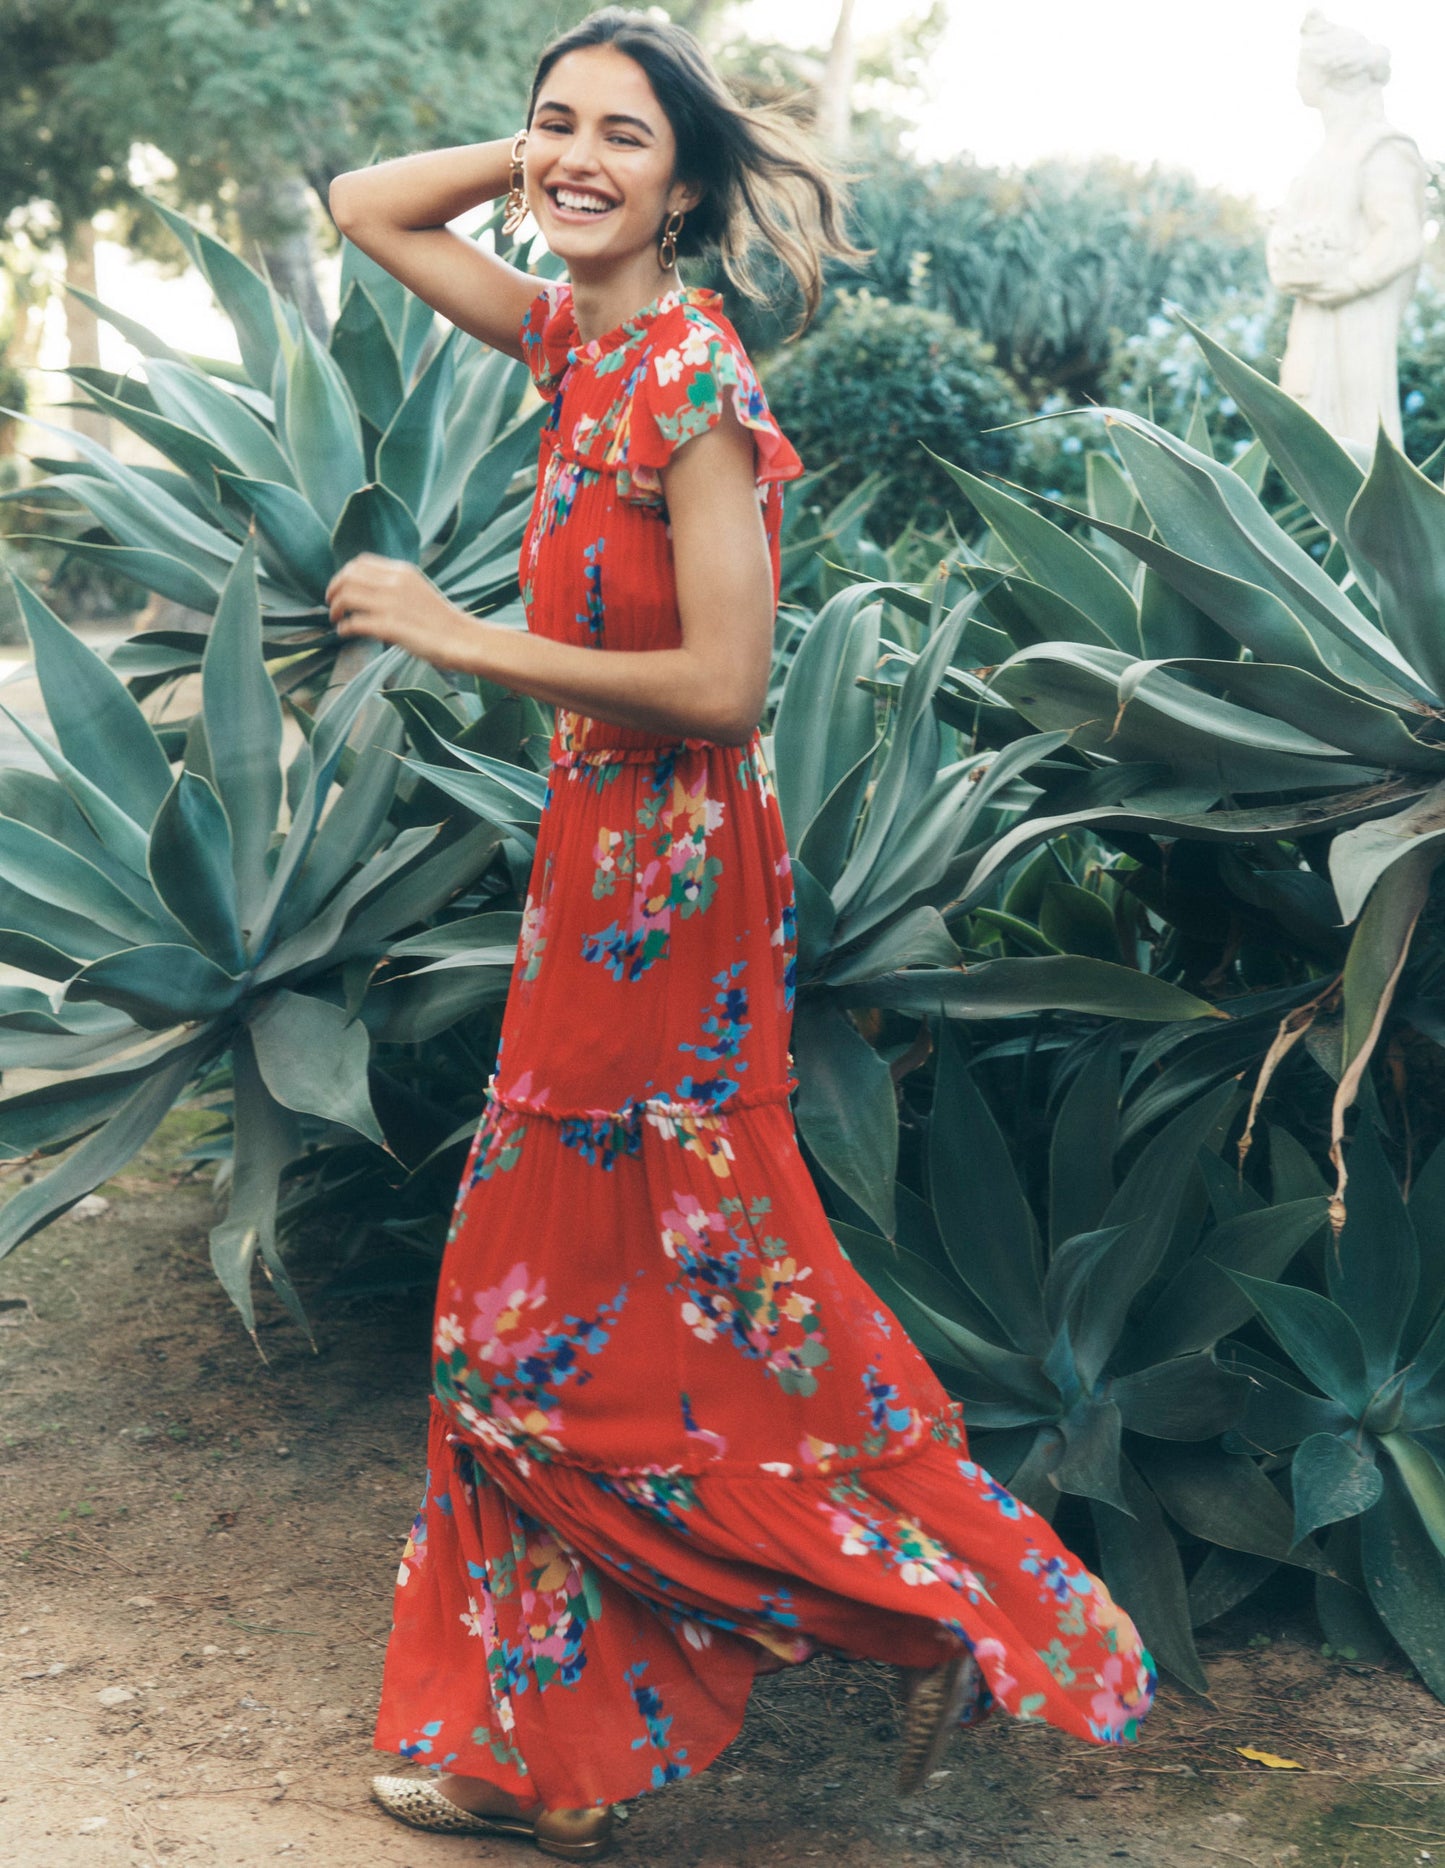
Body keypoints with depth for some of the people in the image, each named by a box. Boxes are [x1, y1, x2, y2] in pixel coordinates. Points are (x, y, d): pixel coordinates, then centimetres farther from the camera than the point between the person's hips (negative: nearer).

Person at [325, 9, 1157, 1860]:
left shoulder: (691, 376, -18)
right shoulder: (574, 337, 7)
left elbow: (721, 682, -22)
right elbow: (365, 205, 19)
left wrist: (454, 637, -17)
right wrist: (536, 155, 5)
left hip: (669, 878, -9)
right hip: (598, 864, 9)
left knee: (685, 1305, 2)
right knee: (536, 1302, 14)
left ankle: (962, 1603, 17)